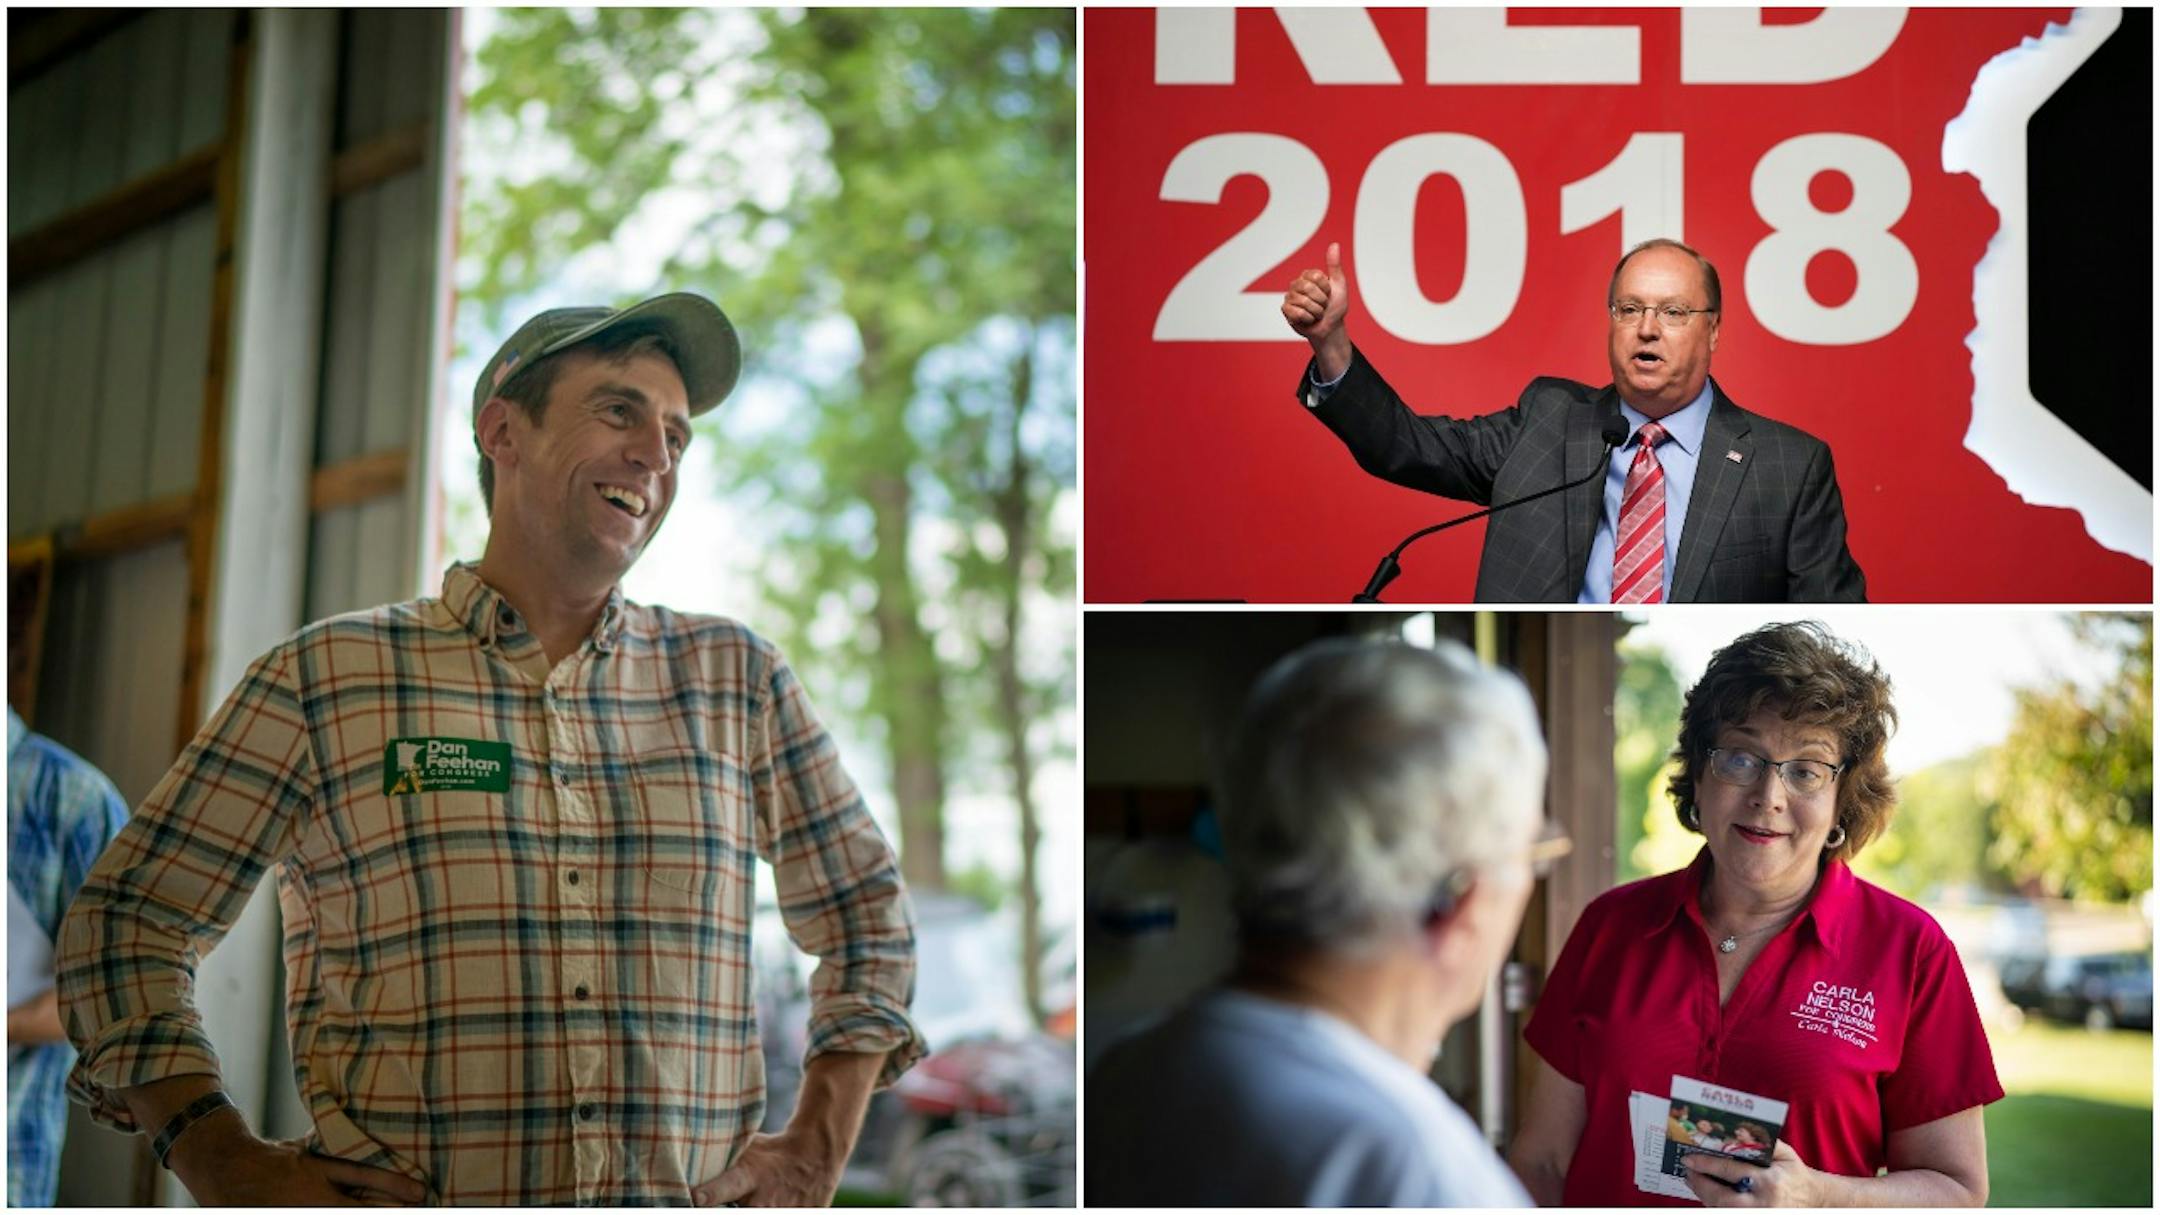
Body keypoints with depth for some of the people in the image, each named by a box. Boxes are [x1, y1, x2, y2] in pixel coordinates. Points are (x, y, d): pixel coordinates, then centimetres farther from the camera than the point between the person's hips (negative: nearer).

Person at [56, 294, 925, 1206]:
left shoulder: (735, 680, 12)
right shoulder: (326, 678, 7)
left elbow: (865, 907, 21)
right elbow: (128, 919, 11)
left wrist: (816, 1153, 11)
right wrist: (226, 1165, -1)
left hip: (687, 1208, 2)